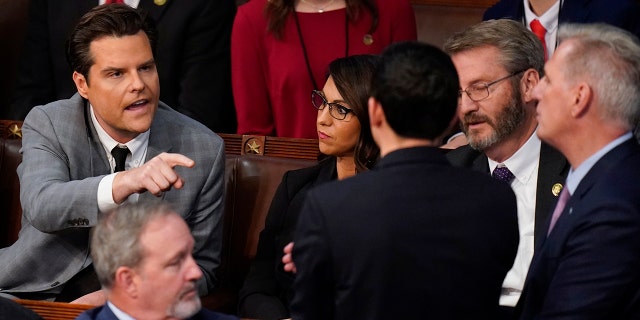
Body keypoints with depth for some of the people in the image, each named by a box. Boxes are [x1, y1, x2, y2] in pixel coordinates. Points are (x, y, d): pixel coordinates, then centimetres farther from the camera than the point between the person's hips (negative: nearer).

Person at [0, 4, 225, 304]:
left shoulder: (204, 150, -3)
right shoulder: (46, 125, -4)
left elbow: (202, 268, 5)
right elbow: (40, 207, -25)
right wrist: (122, 184, -43)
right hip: (44, 295, 0)